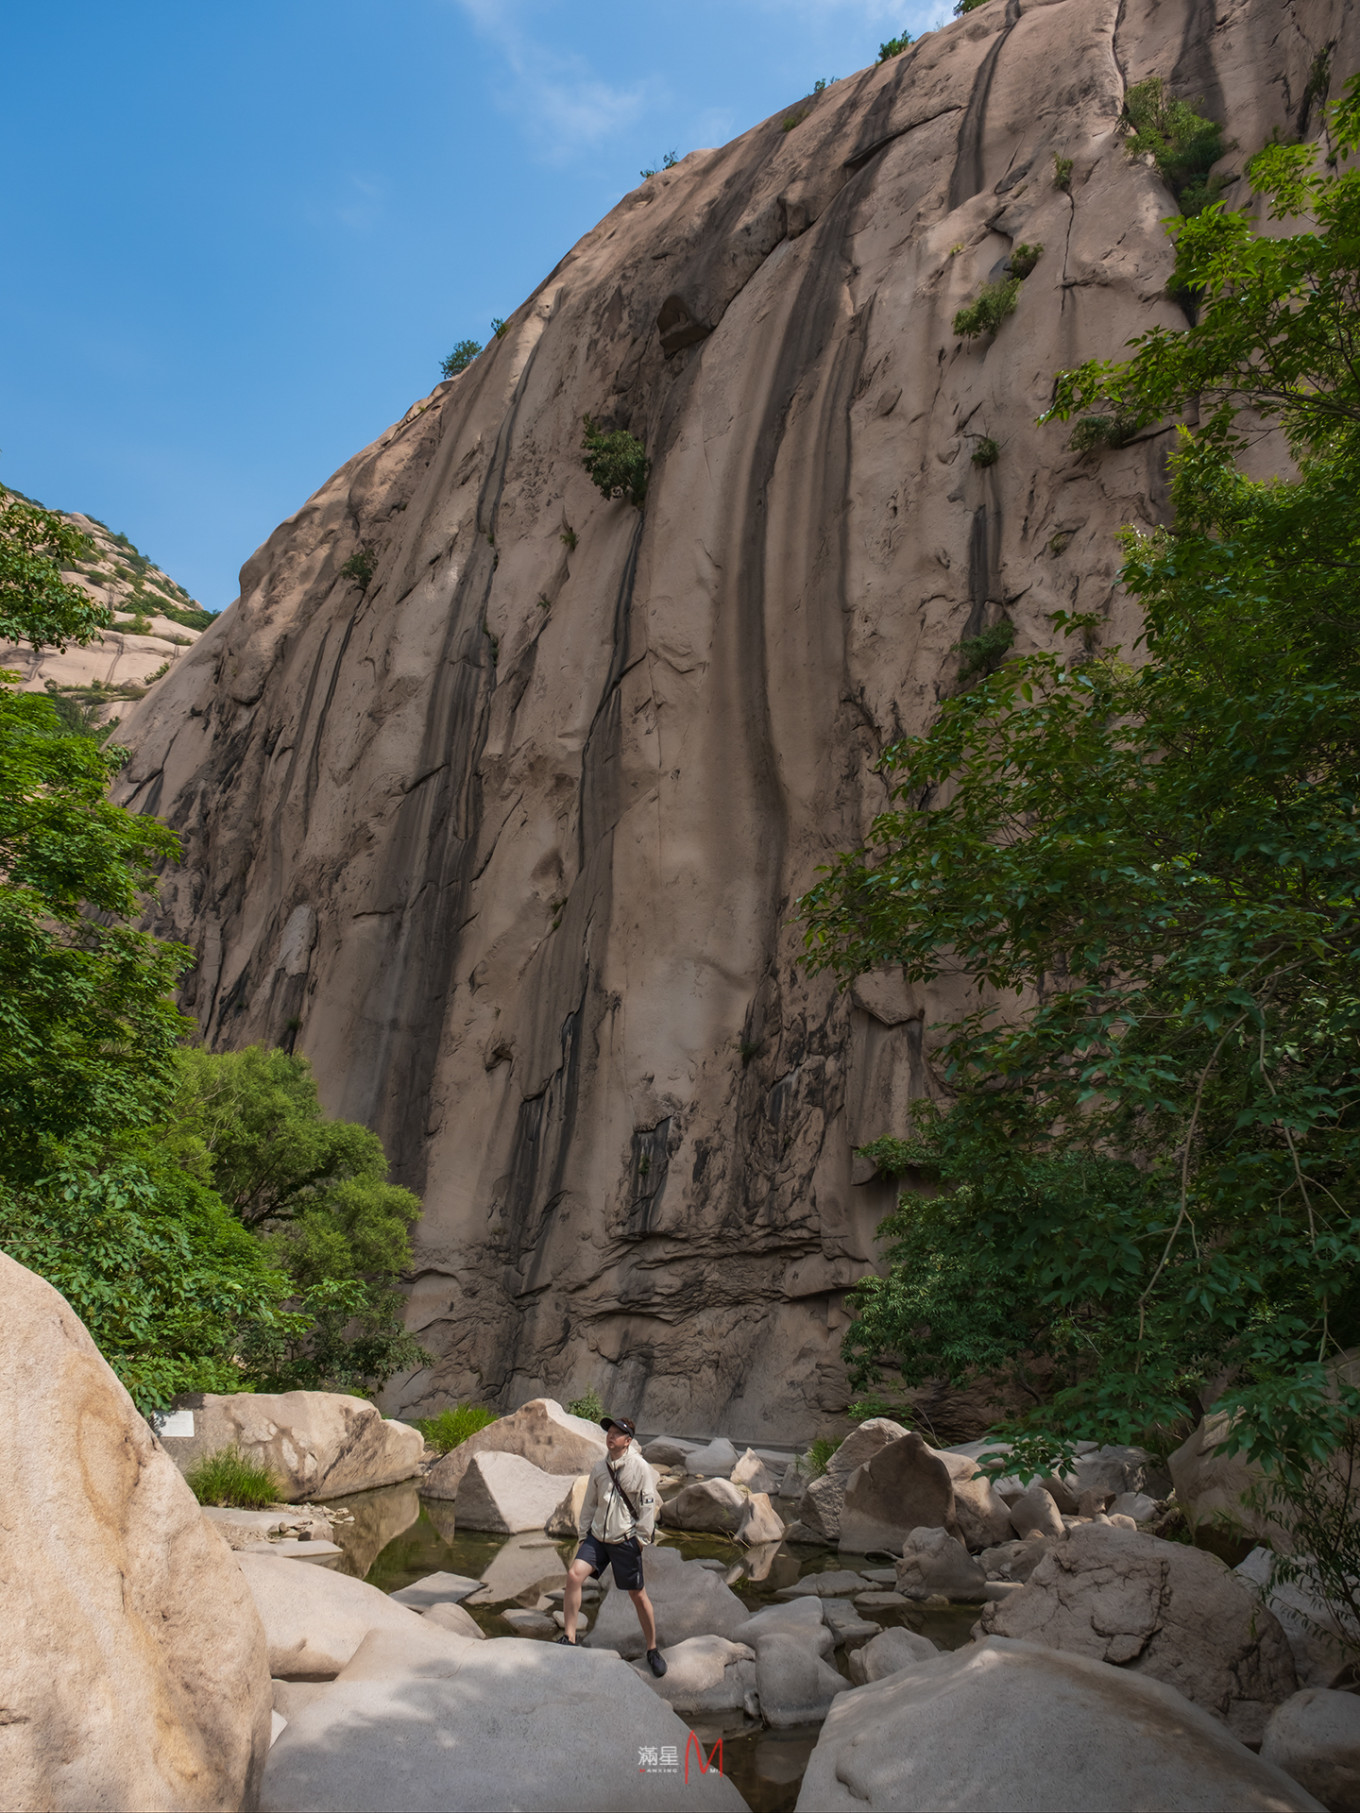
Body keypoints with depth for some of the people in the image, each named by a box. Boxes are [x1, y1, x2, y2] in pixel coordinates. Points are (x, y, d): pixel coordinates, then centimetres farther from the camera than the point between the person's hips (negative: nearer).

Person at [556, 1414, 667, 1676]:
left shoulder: (640, 1467, -11)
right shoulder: (599, 1467, 4)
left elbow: (647, 1505, -8)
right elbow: (589, 1503, 14)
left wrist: (642, 1537, -9)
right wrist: (584, 1532, 10)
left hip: (625, 1540, -4)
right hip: (597, 1536, 4)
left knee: (638, 1595, 4)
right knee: (574, 1574, -16)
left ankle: (652, 1650, 23)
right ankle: (569, 1639, -4)